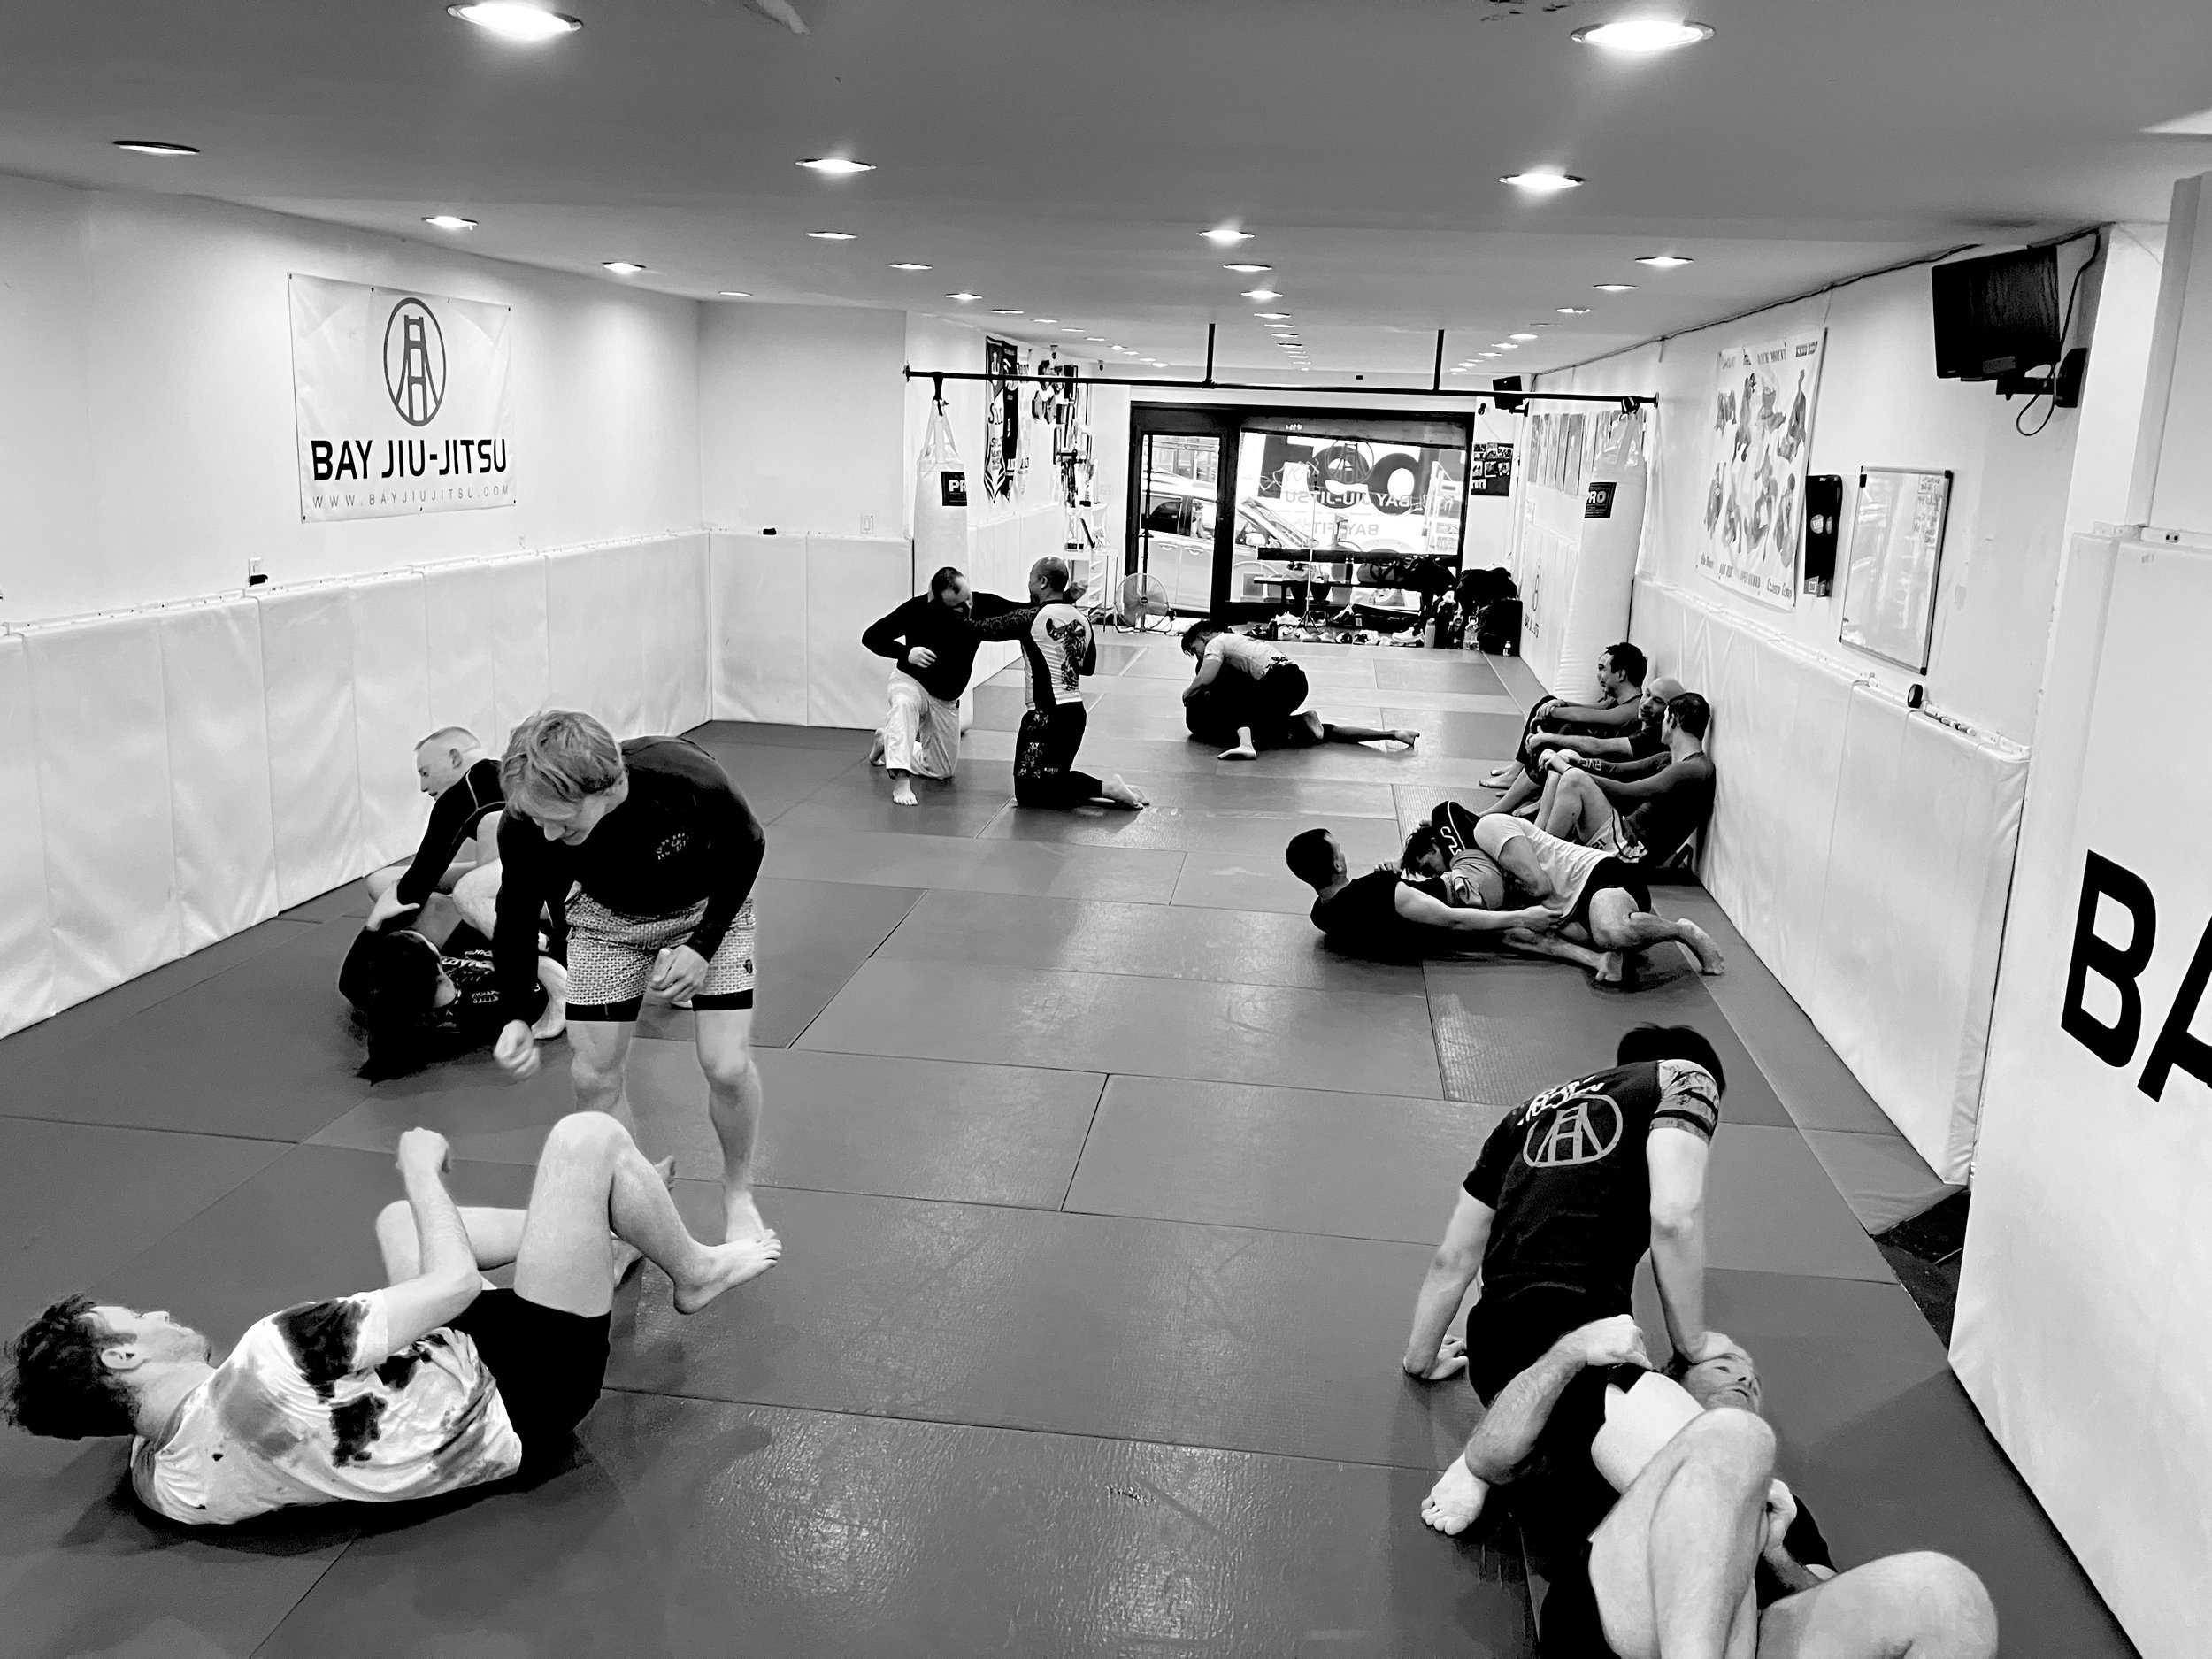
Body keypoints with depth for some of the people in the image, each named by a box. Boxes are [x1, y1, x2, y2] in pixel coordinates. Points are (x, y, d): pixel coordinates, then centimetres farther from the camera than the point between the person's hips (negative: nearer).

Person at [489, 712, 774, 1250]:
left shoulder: (689, 781, -41)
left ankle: (738, 1194, 19)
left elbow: (747, 846, -18)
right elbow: (516, 919, -12)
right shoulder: (525, 827, -32)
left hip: (709, 909, -2)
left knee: (727, 1065, -10)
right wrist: (516, 1018, -26)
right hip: (607, 921, 2)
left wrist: (703, 947, -23)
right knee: (593, 1074, -2)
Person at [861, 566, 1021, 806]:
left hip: (946, 699, 4)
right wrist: (906, 653, -36)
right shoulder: (918, 609, -26)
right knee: (905, 704, -43)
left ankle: (888, 742, 33)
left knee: (942, 770, 11)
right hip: (910, 680, -4)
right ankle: (901, 779, -43)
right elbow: (871, 636, -20)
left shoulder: (982, 604, -19)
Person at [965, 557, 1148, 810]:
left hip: (1047, 715, -8)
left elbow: (986, 629, -5)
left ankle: (1105, 788, -16)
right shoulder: (1082, 620, 8)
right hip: (1076, 713, 8)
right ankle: (1107, 789, -1)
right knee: (1053, 780, 18)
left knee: (1028, 792, -6)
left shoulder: (1032, 618, -11)